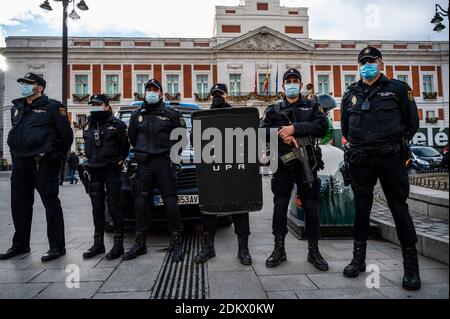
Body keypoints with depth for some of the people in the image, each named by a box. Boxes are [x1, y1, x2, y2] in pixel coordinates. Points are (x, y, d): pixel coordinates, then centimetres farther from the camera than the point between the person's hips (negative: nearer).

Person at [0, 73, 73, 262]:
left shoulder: (52, 107, -2)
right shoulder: (16, 108, 18)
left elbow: (67, 134, -3)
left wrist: (57, 156, 1)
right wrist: (16, 155, 18)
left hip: (43, 163, -7)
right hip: (20, 163, 7)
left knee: (51, 203, -5)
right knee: (19, 204, 12)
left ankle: (57, 246, 3)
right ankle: (20, 245, 27)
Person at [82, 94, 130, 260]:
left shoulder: (116, 124, -3)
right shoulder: (88, 125, 13)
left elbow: (125, 146, 4)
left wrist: (119, 160, -3)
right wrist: (91, 162, 15)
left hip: (111, 170, -5)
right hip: (94, 171, 6)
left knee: (114, 207, -6)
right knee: (97, 208, 9)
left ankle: (119, 244, 1)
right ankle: (98, 243, 18)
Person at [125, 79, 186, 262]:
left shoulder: (170, 114, 5)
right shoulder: (137, 114, 13)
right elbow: (132, 137, 22)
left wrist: (170, 151, 3)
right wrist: (143, 151, 14)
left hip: (164, 162, -3)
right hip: (144, 164, 3)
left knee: (170, 202, -6)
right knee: (141, 202, 5)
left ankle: (176, 244, 3)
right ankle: (140, 243, 16)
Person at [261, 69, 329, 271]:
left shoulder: (311, 107, 14)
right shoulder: (273, 110, 15)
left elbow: (322, 126, -5)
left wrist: (295, 128, -15)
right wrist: (282, 134, -17)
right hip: (283, 163, 1)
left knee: (311, 207, 3)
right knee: (280, 207, 2)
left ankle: (313, 251, 16)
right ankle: (279, 249, 14)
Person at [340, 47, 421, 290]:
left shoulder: (398, 89, 6)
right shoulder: (351, 94, 13)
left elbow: (412, 123, 10)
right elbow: (345, 126, 23)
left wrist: (397, 144, 9)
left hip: (390, 158, -2)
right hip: (360, 161, 3)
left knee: (399, 208, -1)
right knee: (361, 208, 8)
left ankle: (411, 265, 12)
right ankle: (358, 258, 20)